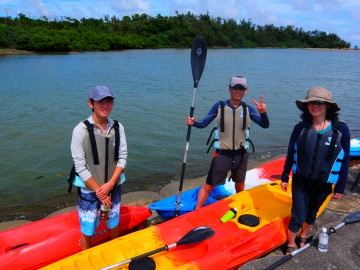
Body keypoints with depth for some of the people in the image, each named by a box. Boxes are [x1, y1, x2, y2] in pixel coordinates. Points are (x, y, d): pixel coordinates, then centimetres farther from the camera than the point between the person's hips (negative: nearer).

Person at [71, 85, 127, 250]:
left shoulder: (117, 127, -5)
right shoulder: (81, 130, -16)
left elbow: (122, 157, -2)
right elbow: (80, 166, -14)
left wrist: (110, 184, -13)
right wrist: (99, 191, -13)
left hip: (113, 188, 3)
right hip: (89, 191, -3)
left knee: (113, 225, 22)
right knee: (88, 230, 13)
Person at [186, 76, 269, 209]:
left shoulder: (247, 109, -1)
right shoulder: (219, 106, -7)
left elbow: (265, 125, -8)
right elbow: (203, 123, -6)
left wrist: (263, 113, -28)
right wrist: (193, 122, -27)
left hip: (241, 154, 3)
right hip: (222, 154, -3)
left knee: (240, 185, 21)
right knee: (208, 186, 0)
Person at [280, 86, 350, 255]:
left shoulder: (340, 129, -11)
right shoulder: (300, 127, -7)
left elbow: (344, 160, -4)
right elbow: (290, 154, 2)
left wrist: (340, 187, -2)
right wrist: (284, 177, 5)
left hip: (323, 183, 1)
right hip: (300, 180, 0)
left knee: (311, 213, 20)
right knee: (298, 215, 1)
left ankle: (303, 238, 46)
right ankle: (291, 244, 26)